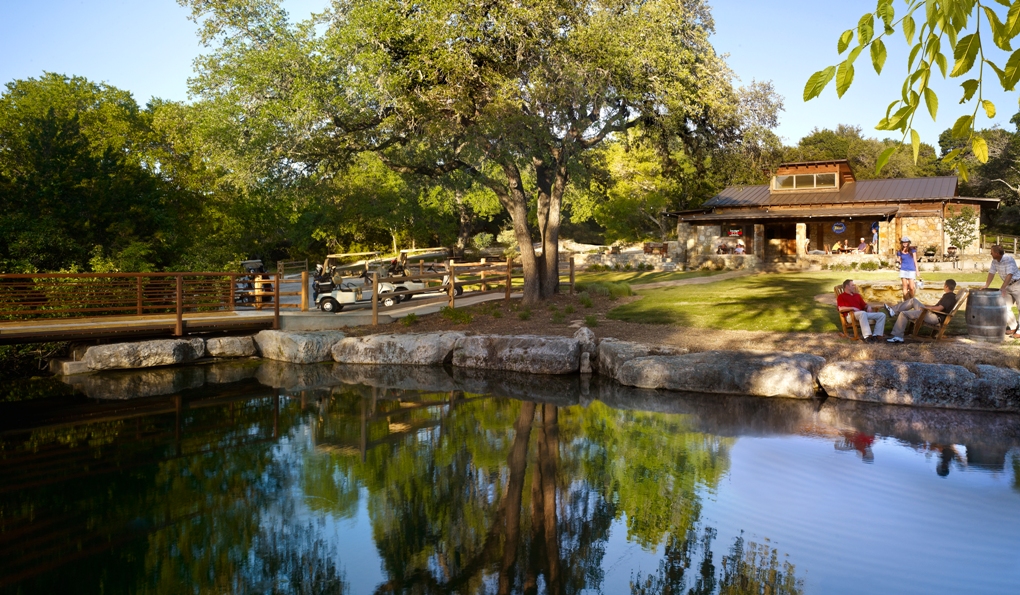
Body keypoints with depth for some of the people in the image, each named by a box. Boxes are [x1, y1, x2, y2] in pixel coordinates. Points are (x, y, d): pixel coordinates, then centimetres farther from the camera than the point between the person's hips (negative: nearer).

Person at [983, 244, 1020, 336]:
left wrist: (1002, 288, -36)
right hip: (1008, 286, 9)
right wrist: (985, 287, 0)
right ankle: (1013, 328, 16)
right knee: (1005, 307, 6)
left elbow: (1009, 275, -30)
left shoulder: (1009, 259, -24)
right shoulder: (994, 261, 1)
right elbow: (991, 273, 4)